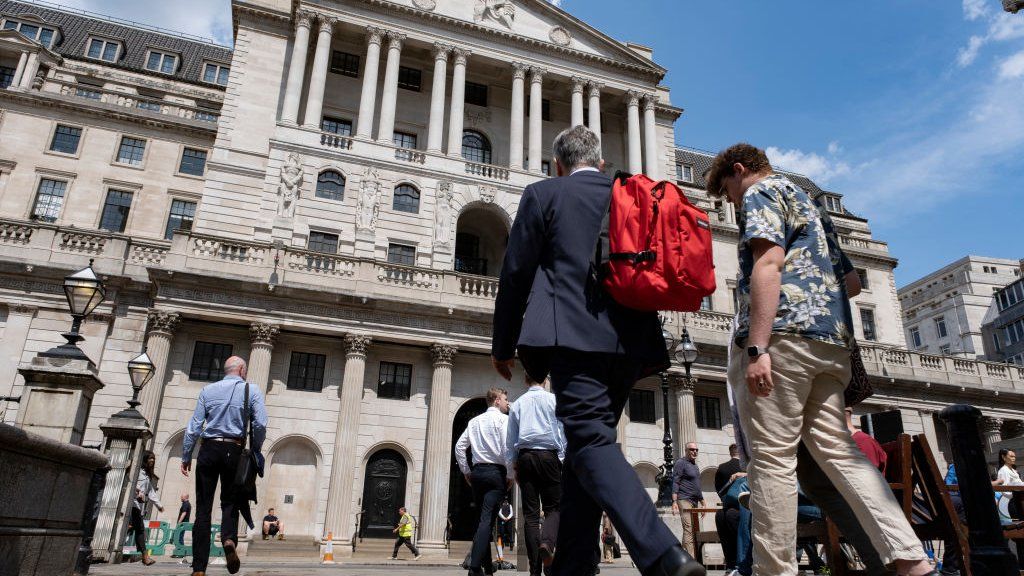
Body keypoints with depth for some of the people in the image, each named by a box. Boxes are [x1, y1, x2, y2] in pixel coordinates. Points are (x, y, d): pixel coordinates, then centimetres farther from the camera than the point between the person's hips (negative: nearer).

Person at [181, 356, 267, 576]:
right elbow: (260, 424, -6)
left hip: (209, 449, 1)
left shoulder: (208, 390, 9)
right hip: (234, 450, -1)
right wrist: (255, 451, 8)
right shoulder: (252, 391, 4)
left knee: (203, 507, 3)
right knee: (229, 501, 12)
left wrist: (186, 456, 10)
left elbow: (194, 426, 4)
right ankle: (229, 538, -19)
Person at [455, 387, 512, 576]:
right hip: (496, 472, -6)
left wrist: (466, 471, 17)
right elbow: (507, 448, -13)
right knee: (487, 520, -10)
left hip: (477, 472, 6)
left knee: (483, 518, 13)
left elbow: (459, 446, 12)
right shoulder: (503, 419, -2)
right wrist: (510, 475, -5)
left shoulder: (474, 421, 15)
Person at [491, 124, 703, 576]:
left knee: (592, 442, -11)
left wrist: (503, 344, 10)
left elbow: (516, 273, 2)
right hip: (627, 341, 6)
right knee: (585, 445, 12)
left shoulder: (544, 194, 6)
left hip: (574, 337, -6)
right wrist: (649, 350, 26)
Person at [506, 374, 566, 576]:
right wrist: (563, 459, 4)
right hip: (548, 455, -2)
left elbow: (510, 439, 13)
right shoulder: (553, 400, 5)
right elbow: (562, 431, 0)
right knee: (553, 508, 4)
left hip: (525, 457, 3)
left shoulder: (517, 404, 13)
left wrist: (513, 466, 17)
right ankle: (547, 543, -26)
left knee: (530, 513, 3)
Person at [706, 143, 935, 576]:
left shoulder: (761, 192, 4)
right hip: (832, 340, 9)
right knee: (836, 448, 8)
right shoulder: (804, 200, 31)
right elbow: (847, 279, 31)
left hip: (784, 334, -9)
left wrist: (757, 347, -21)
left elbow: (768, 264, -14)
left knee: (772, 457, -7)